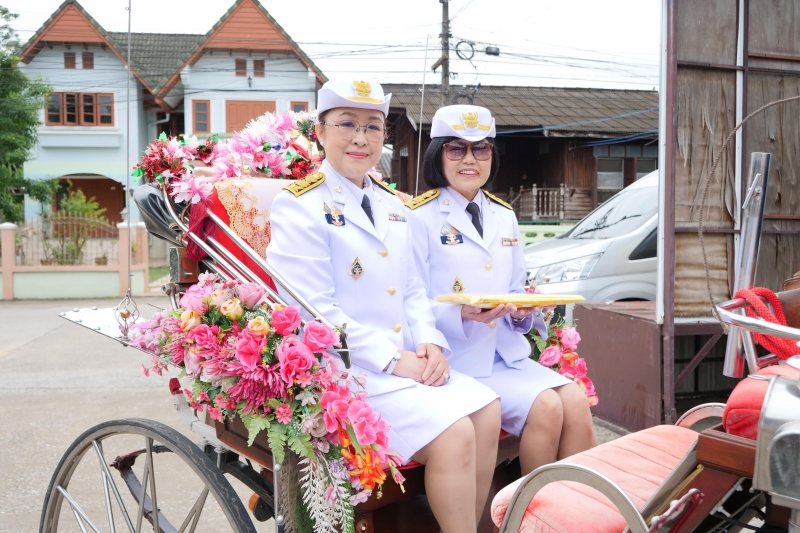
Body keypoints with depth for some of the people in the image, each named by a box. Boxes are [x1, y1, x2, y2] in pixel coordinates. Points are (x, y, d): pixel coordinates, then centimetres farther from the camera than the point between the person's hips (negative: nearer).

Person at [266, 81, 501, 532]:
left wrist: (429, 343, -3)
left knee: (486, 409, -13)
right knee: (453, 433, -22)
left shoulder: (393, 207, 17)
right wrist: (391, 359, -18)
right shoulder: (299, 206, -6)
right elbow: (315, 310, -14)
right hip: (343, 369, -7)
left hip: (406, 359, 7)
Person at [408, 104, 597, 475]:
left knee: (576, 402, -18)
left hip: (508, 353, 6)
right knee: (545, 407, -23)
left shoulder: (504, 217, 16)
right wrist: (462, 314, -25)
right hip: (458, 359, -6)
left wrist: (523, 311, -5)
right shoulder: (420, 218, -3)